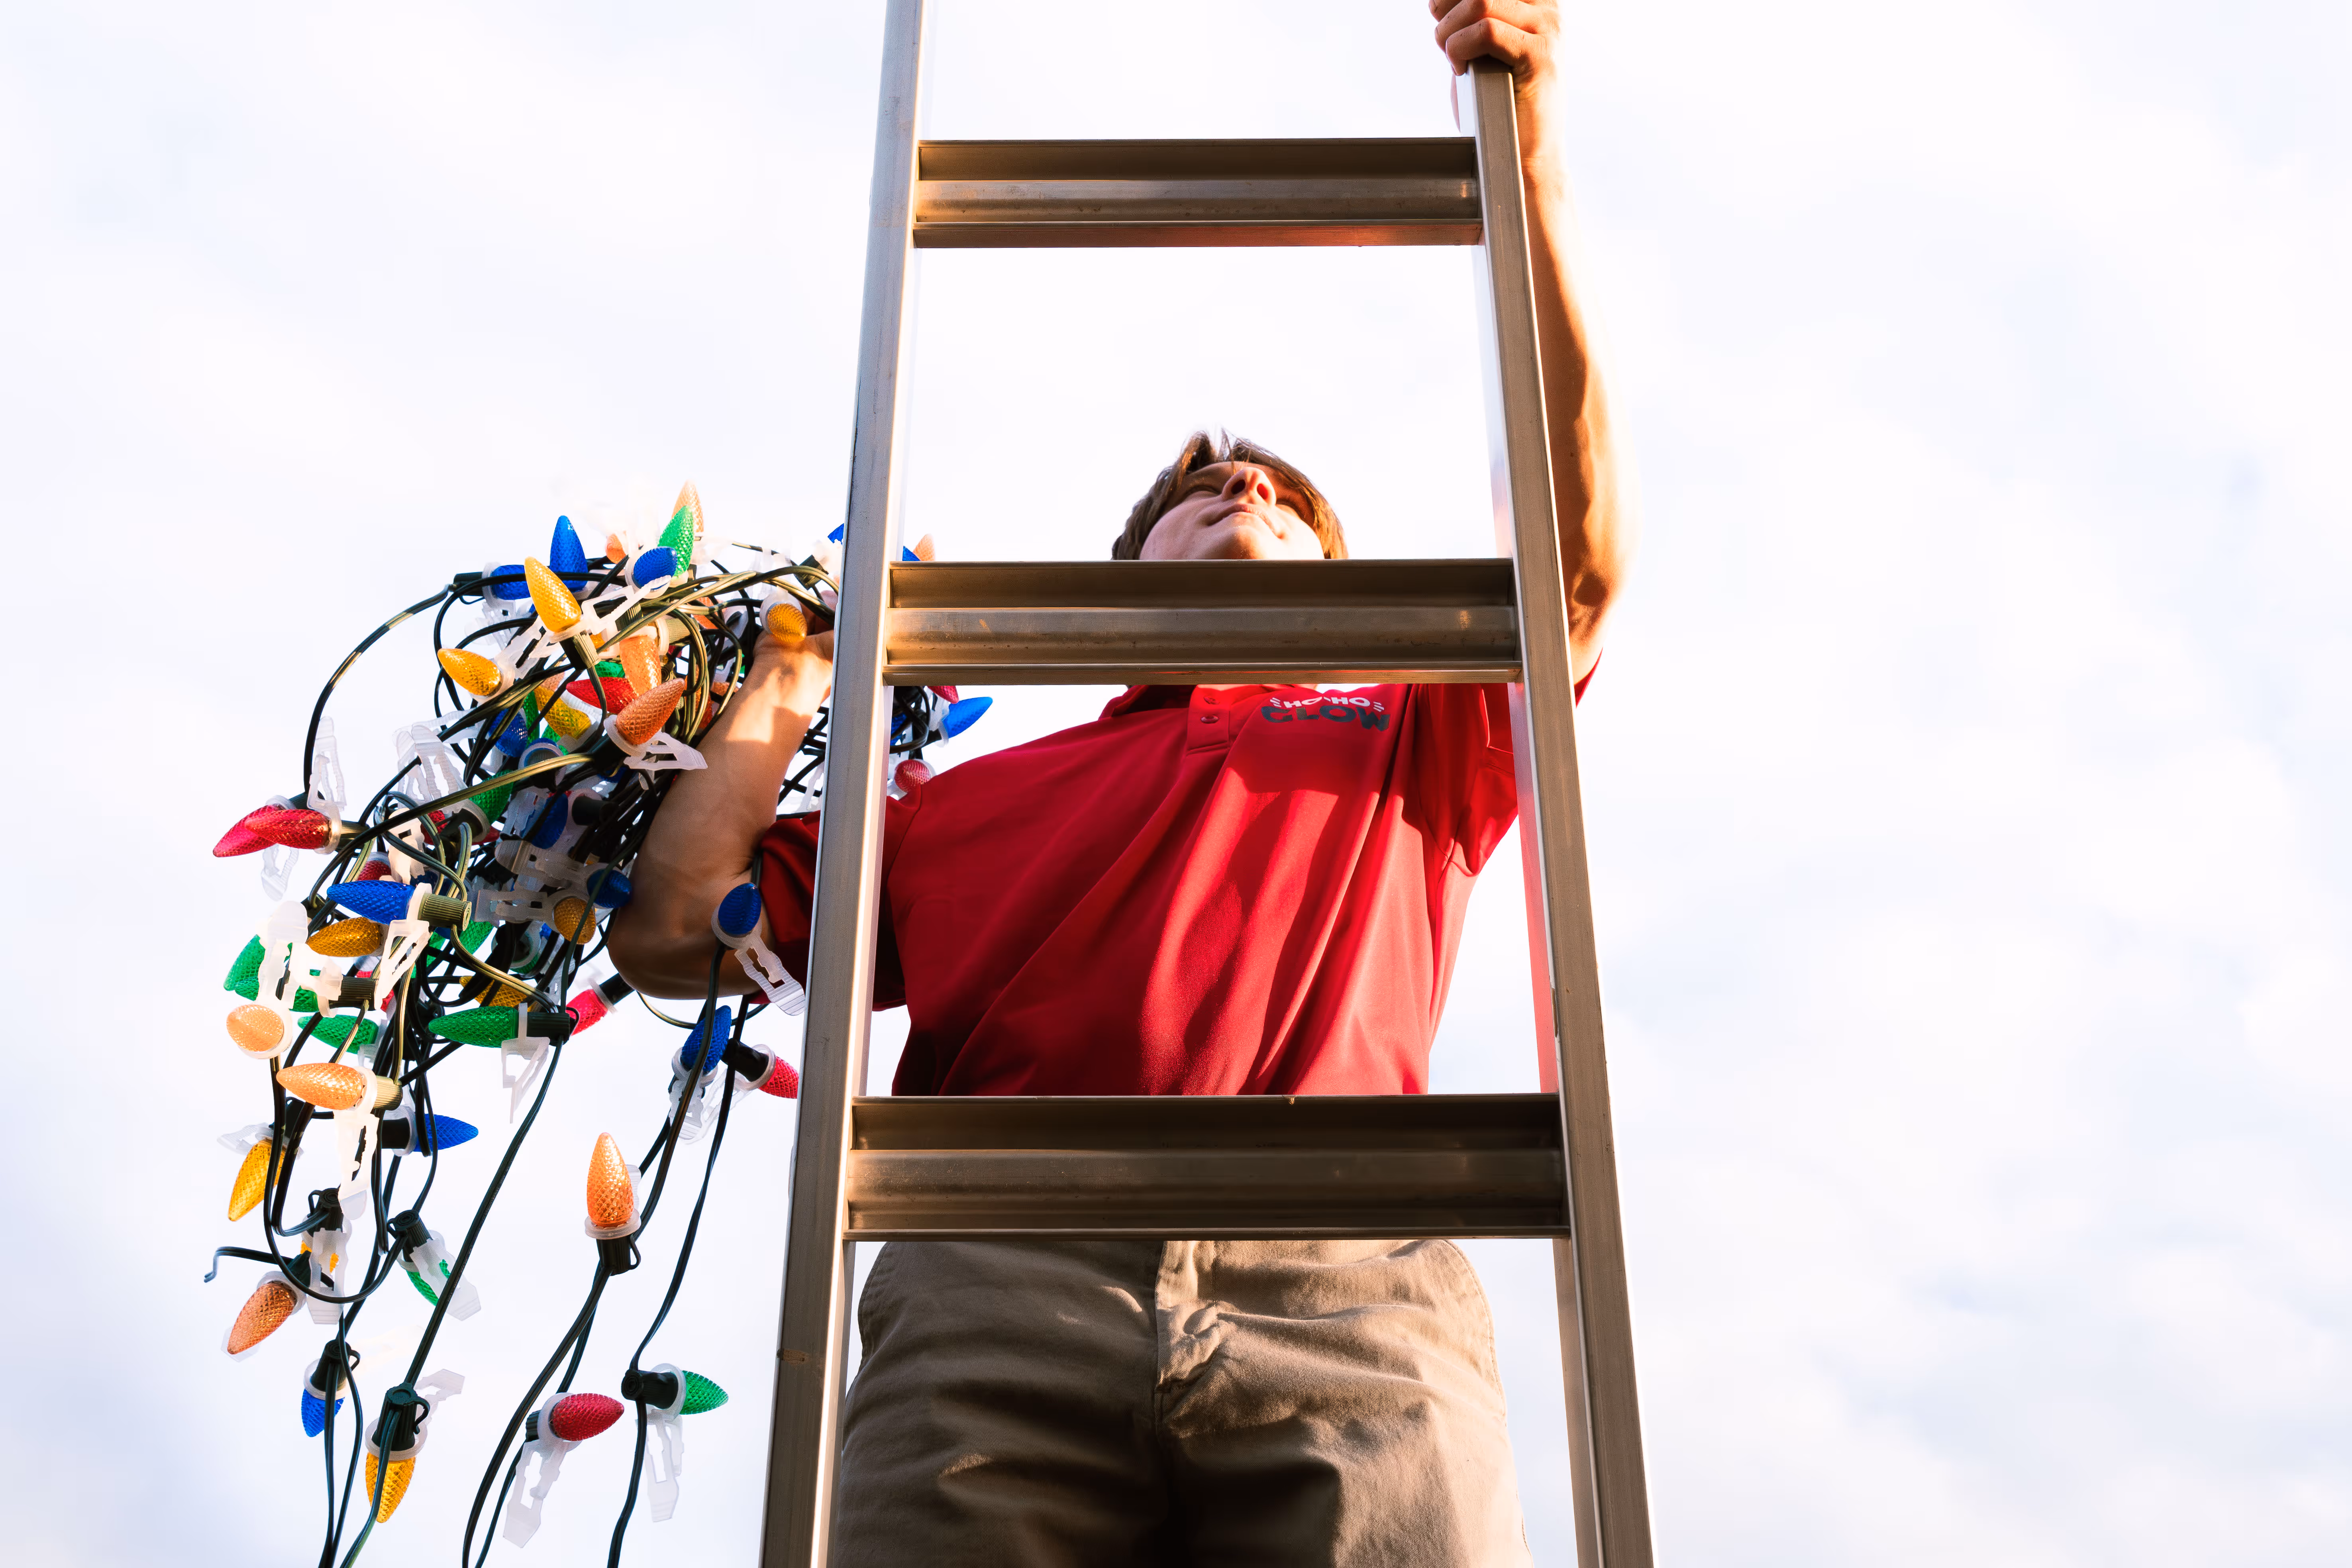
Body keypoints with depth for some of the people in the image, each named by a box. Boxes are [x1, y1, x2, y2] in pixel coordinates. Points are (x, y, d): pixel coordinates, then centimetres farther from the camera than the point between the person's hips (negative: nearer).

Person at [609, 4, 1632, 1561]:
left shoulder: (1399, 746, 32)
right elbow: (672, 936, 25)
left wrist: (1534, 165, 15)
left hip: (1348, 1278, 0)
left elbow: (1581, 560, 17)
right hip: (1004, 1274, 0)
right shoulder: (981, 796, 31)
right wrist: (795, 672, 32)